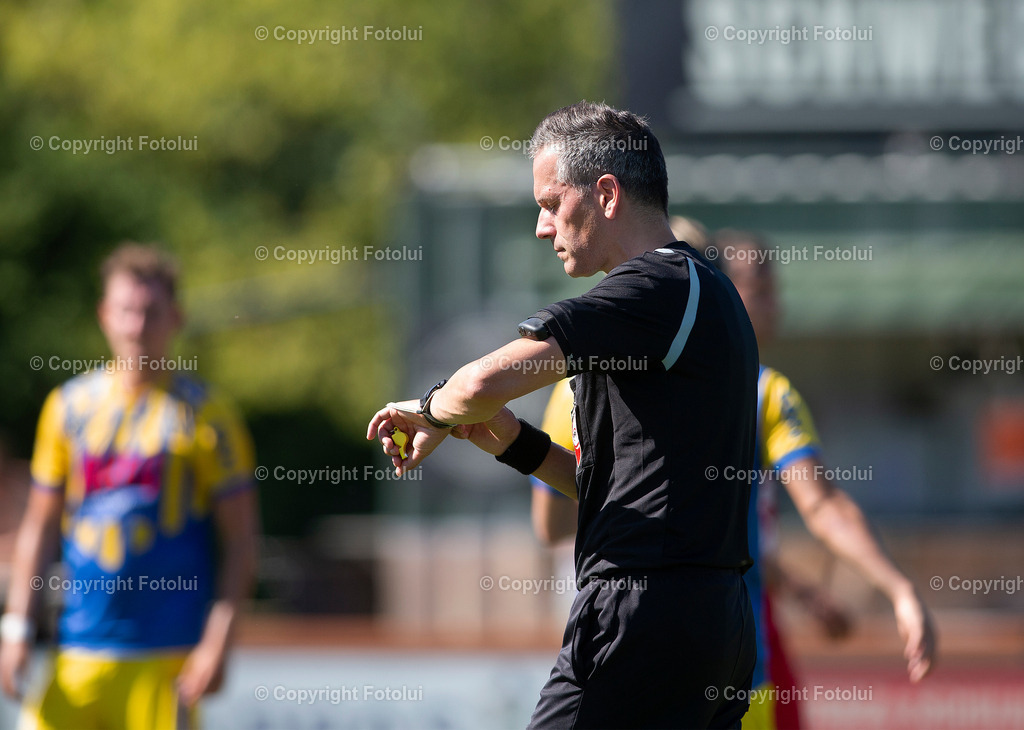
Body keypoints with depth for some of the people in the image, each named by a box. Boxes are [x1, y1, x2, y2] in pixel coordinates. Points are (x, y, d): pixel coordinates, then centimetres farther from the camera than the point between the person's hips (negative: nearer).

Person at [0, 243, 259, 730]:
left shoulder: (204, 413, -1)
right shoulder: (68, 406, 9)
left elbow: (240, 541, -1)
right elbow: (40, 525, 15)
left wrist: (216, 644, -10)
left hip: (165, 660, -3)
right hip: (78, 652, 3)